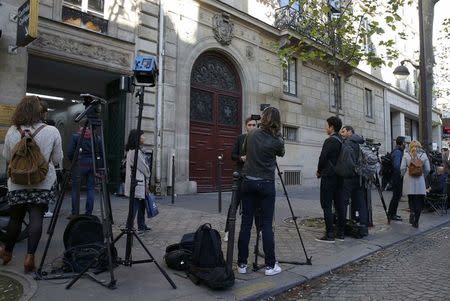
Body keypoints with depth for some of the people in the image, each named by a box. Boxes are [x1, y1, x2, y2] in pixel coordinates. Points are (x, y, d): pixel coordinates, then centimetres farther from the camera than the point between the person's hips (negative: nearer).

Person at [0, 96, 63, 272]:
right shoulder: (52, 132, -10)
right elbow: (57, 159, -2)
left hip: (17, 183, 3)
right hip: (42, 183, -2)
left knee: (15, 218, 17)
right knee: (36, 218, 2)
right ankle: (30, 256, -1)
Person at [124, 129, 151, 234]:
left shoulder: (132, 150, 16)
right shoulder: (135, 151, -16)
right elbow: (143, 167, -11)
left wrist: (146, 180, 14)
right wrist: (148, 176, 7)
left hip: (140, 182, 10)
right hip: (137, 183, -10)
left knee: (142, 204, 16)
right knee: (135, 205, -6)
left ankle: (142, 226, 26)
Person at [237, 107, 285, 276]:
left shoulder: (252, 134, 2)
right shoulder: (277, 141, -7)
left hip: (248, 182, 3)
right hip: (266, 184, -3)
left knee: (246, 223, 6)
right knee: (267, 225, 3)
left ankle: (242, 264, 13)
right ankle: (270, 265, 9)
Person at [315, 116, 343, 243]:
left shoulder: (329, 141, -14)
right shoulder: (342, 141, 12)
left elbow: (323, 158, -17)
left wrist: (319, 171, 1)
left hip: (328, 176, -8)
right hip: (338, 176, 9)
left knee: (326, 205, -4)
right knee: (338, 204, 12)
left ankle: (330, 235, -3)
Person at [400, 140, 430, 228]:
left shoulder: (406, 155, -1)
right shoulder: (423, 155, 1)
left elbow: (402, 168, -5)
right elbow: (427, 169, 2)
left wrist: (404, 176, 11)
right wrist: (423, 176, 18)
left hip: (409, 180, 0)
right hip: (420, 181, 0)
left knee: (411, 198, 15)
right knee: (419, 201, 6)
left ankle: (412, 212, -10)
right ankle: (416, 221, 6)